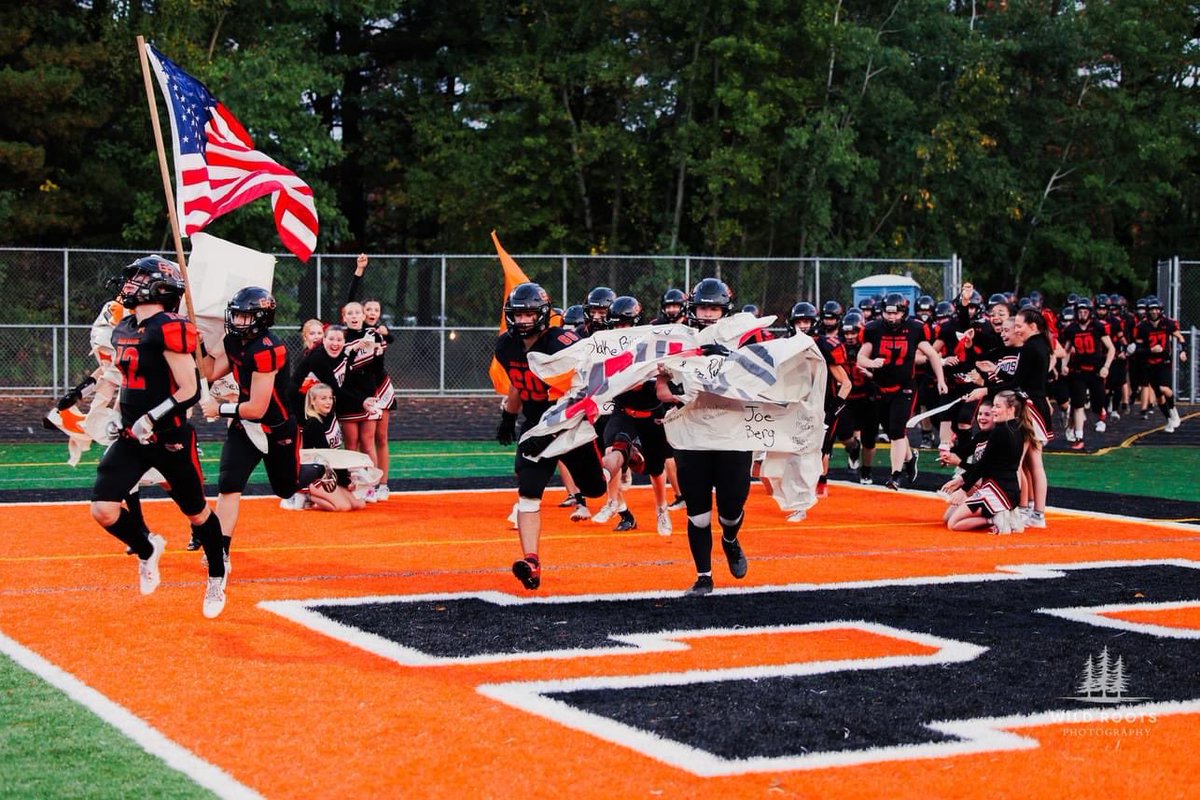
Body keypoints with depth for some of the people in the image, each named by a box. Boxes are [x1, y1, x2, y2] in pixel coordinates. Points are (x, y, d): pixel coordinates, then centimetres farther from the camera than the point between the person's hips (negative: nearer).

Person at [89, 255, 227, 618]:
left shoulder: (169, 329, -18)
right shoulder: (123, 329, 8)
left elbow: (190, 391, -19)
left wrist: (152, 419, -25)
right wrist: (119, 414, 17)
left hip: (170, 440, -7)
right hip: (132, 438, 7)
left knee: (196, 512, 10)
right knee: (103, 509, -6)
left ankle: (217, 578, 32)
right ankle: (147, 549, 23)